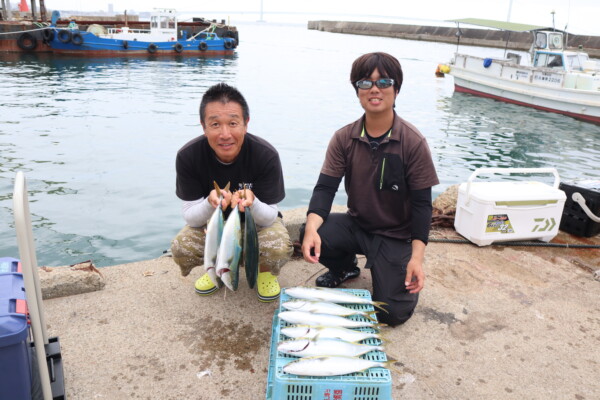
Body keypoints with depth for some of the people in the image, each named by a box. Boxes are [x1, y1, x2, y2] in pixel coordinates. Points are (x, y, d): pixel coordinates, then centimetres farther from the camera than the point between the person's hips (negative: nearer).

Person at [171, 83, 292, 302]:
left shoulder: (266, 155, -28)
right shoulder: (188, 156, -24)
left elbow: (269, 217, -24)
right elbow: (190, 217, -20)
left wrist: (251, 202, -48)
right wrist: (210, 203, -45)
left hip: (257, 220, -1)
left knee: (278, 248, -33)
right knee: (180, 248, -26)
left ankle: (265, 271, 6)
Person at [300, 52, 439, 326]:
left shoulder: (413, 143, -15)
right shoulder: (344, 138, -7)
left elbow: (422, 203, -13)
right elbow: (325, 187, -12)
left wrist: (416, 257, -23)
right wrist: (312, 227, -33)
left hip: (396, 235, -3)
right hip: (356, 224, 3)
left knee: (392, 312, -16)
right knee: (311, 237, -26)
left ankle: (401, 273, 21)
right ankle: (345, 268, 10)